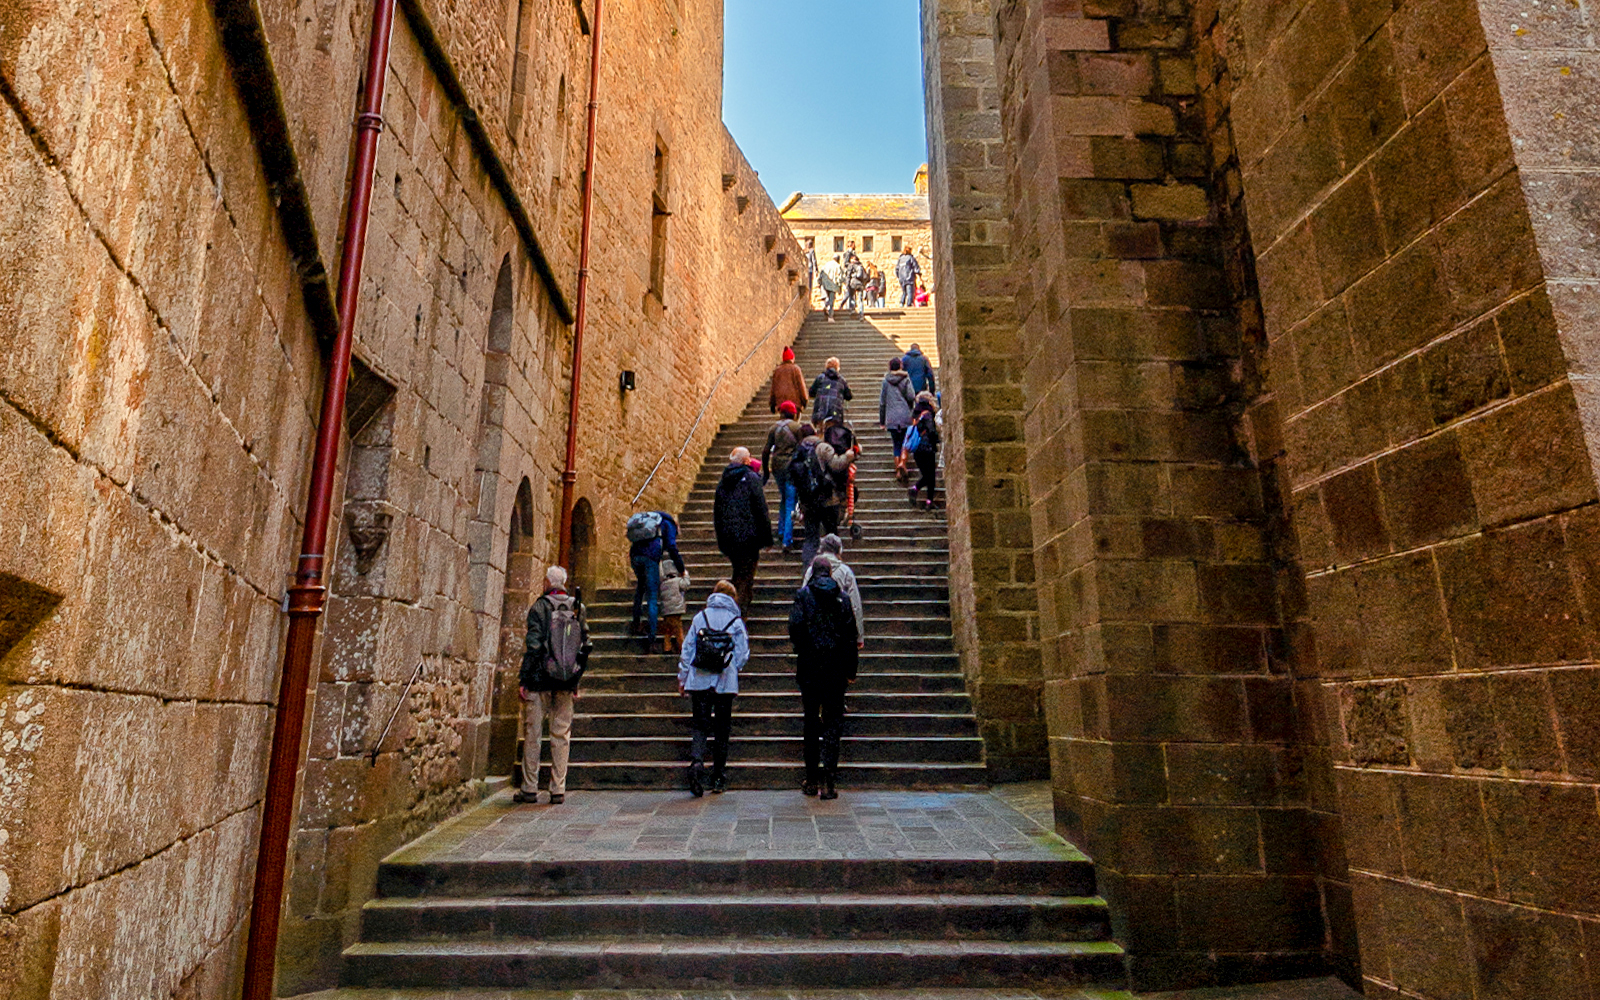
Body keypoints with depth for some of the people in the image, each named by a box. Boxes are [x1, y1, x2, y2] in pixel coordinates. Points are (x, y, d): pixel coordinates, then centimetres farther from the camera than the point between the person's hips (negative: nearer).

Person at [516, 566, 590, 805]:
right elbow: (585, 647, 8)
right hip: (566, 682, 3)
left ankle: (530, 789, 10)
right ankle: (558, 790, 9)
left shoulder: (540, 607, -6)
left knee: (532, 734, 6)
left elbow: (533, 646, -11)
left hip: (540, 679, -3)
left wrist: (523, 679, -6)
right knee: (561, 735, 8)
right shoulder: (579, 609, 7)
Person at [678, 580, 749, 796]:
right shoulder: (736, 621, -1)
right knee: (722, 730, 10)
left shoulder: (700, 617, 3)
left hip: (699, 681, 1)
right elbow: (743, 654, 0)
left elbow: (687, 648, 5)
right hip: (725, 683, -1)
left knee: (700, 727, 6)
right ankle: (718, 780, 14)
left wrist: (682, 678, 13)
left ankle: (697, 762, -21)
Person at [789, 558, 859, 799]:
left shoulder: (803, 595, -2)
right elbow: (851, 634, 2)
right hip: (836, 669, 1)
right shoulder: (842, 597, 3)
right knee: (833, 721, 4)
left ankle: (812, 780, 16)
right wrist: (851, 670, 8)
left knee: (811, 721, 10)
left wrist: (802, 651, 7)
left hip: (809, 668, -1)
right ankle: (829, 780, -3)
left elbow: (795, 628, -12)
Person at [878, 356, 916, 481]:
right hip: (905, 416, -2)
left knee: (896, 444, 9)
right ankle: (902, 463, -16)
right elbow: (911, 396, -11)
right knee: (905, 442, 8)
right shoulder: (906, 379, 0)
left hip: (891, 418, 2)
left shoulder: (886, 381, 6)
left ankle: (897, 470, 4)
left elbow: (882, 402, 7)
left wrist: (882, 421, 13)